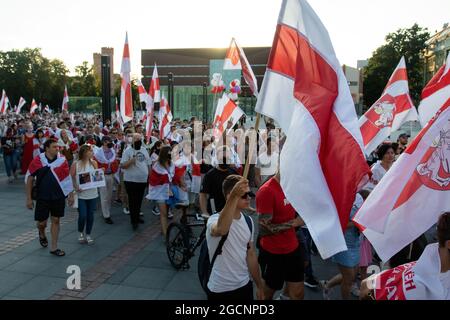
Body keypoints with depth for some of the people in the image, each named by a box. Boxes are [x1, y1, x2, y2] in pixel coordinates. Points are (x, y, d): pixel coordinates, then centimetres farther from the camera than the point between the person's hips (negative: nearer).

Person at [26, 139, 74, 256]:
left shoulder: (62, 160, -3)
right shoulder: (37, 161, -8)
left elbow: (67, 179, 4)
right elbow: (29, 179, -1)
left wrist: (71, 195, 3)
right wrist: (29, 198, -2)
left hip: (59, 197, 1)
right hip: (42, 197, -1)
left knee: (56, 220, 7)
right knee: (42, 222, 5)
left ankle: (54, 247, 19)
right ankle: (42, 234, 42)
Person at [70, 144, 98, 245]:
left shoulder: (93, 162, 2)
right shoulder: (75, 164, -6)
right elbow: (71, 178, -3)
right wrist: (75, 187, -15)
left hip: (92, 194, 3)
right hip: (80, 194, -3)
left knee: (90, 215, 8)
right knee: (82, 215, -3)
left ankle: (88, 234, 26)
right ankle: (81, 233, 25)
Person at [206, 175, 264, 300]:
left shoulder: (248, 221, 0)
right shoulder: (215, 220, -21)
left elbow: (251, 255, 9)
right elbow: (221, 230, -47)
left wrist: (260, 286, 13)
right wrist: (235, 196, -58)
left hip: (245, 285, 6)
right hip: (220, 290, -5)